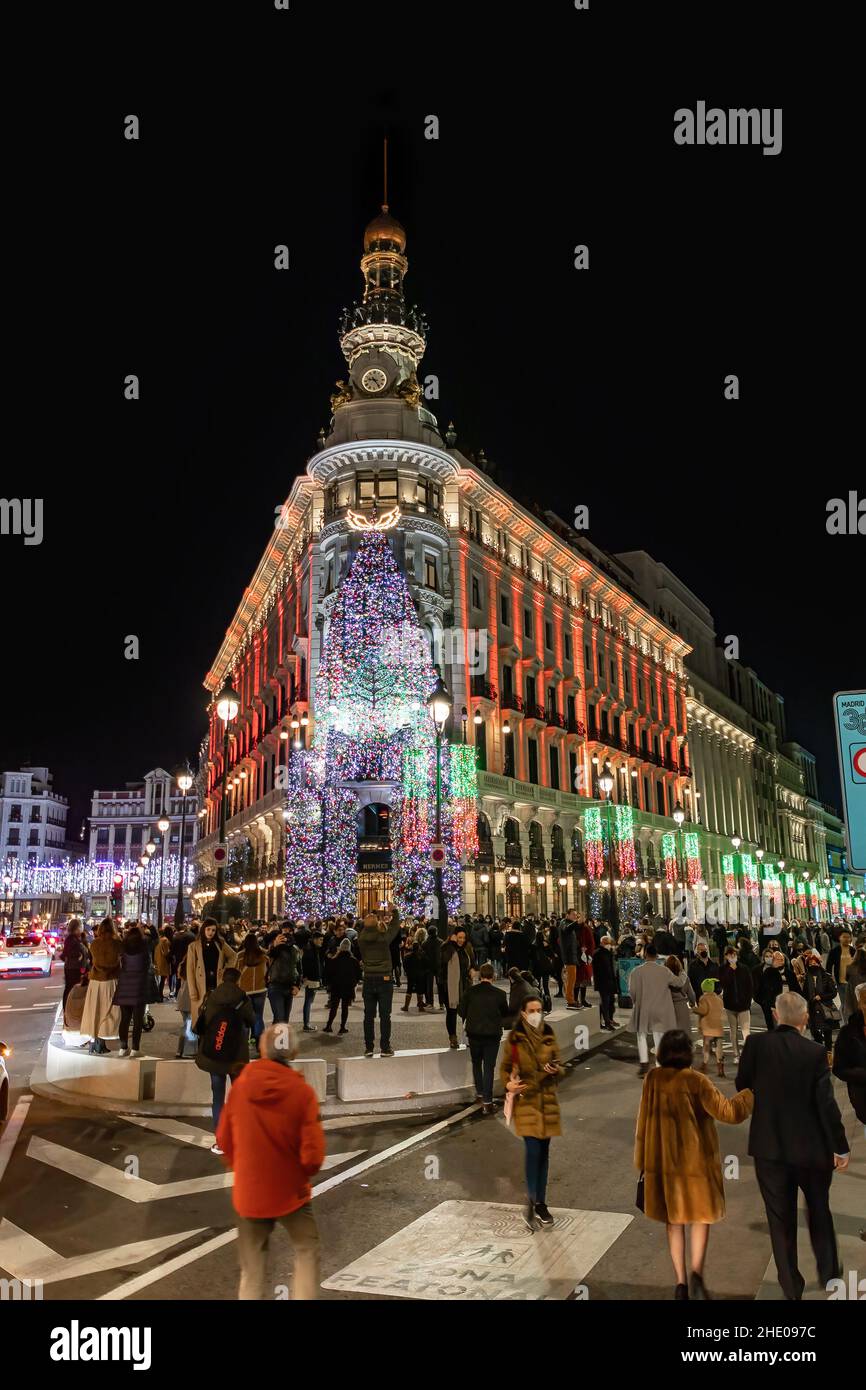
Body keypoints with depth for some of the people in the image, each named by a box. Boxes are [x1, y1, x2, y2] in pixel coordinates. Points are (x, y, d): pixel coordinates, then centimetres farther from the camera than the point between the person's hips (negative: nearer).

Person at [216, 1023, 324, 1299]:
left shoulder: (239, 1086, -10)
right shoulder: (302, 1091, -19)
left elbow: (224, 1141, 1)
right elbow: (313, 1155, -17)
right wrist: (302, 1173, 5)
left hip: (248, 1193, 2)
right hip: (291, 1192, -2)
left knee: (252, 1268, 16)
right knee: (306, 1253, 18)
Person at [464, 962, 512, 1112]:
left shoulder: (470, 991, -9)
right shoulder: (499, 994, -11)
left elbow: (462, 1011, 1)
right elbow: (506, 1013, 2)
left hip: (474, 1033, 1)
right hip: (492, 1034, -1)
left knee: (476, 1063, 23)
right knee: (489, 1067, 5)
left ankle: (480, 1093, 32)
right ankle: (487, 1101, 2)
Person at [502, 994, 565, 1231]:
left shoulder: (549, 1036, 2)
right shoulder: (515, 1038, -6)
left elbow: (560, 1068, 7)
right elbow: (505, 1068, 2)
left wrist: (556, 1070, -16)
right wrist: (508, 1084, -16)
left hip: (548, 1100, 3)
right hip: (525, 1100, -3)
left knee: (543, 1152, 10)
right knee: (533, 1150, -13)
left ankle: (540, 1203, 22)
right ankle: (531, 1201, 0)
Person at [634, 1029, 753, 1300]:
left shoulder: (653, 1079, -6)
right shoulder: (695, 1081, -18)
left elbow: (644, 1120, 1)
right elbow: (727, 1111, -16)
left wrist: (642, 1161, 12)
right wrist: (753, 1091, -1)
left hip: (662, 1162, 3)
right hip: (695, 1160, -3)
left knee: (674, 1220, 16)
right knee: (701, 1216, 14)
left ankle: (681, 1282, 18)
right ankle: (696, 1274, -4)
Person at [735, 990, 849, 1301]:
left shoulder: (756, 1044, -13)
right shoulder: (815, 1053, -17)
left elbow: (742, 1085, -2)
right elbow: (827, 1103, -16)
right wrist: (840, 1147, -3)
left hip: (769, 1147, 0)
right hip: (812, 1147, 0)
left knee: (781, 1219, 16)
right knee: (819, 1211, 26)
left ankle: (791, 1286, 27)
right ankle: (828, 1275, 40)